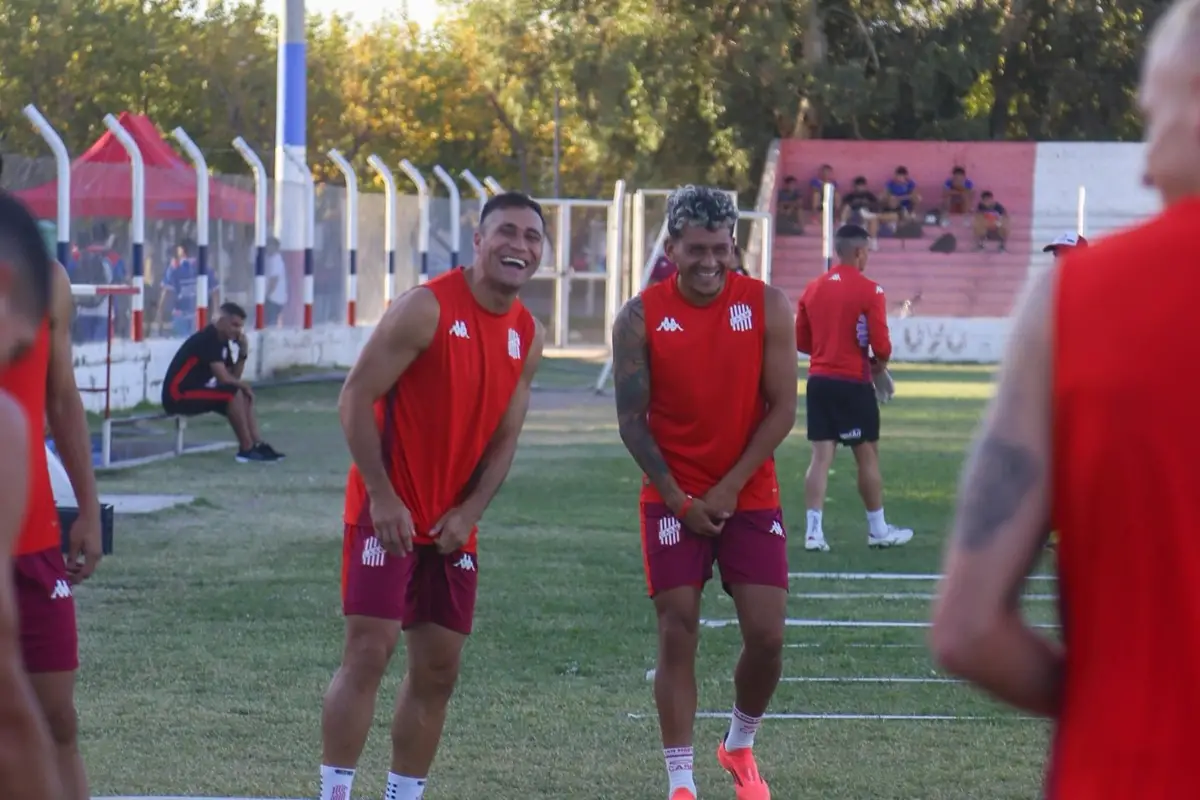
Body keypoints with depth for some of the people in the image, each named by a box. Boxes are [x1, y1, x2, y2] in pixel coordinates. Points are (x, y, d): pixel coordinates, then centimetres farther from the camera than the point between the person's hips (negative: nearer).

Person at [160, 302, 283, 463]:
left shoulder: (222, 341, 12)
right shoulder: (209, 339, -18)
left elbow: (234, 377, 12)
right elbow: (224, 378, -22)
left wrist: (243, 352, 0)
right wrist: (244, 384, -3)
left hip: (198, 391, 10)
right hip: (178, 395, -10)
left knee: (244, 396, 5)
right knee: (234, 393, -23)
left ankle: (258, 445, -3)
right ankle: (246, 449, -17)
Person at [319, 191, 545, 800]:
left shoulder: (528, 336, 7)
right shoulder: (427, 308, -13)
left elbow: (504, 438, 11)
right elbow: (355, 398, -14)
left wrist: (468, 512, -4)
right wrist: (382, 496, -18)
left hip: (453, 522, 7)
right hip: (388, 512, -7)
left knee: (438, 670, 8)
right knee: (368, 653, -11)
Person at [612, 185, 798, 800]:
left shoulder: (767, 306, -4)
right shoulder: (640, 318, -6)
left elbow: (782, 409, -6)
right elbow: (632, 421, -5)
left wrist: (730, 487, -12)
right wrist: (678, 500, -11)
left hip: (750, 496, 1)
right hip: (673, 500, -1)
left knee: (766, 636, -3)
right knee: (678, 633, -4)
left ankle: (740, 747, 24)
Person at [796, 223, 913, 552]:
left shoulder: (812, 288, 7)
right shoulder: (869, 291, -11)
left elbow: (800, 339, 11)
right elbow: (880, 343, -14)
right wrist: (880, 362, 7)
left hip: (819, 380, 5)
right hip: (853, 383, -5)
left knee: (821, 456, 4)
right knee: (867, 456, 7)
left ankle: (814, 531, -4)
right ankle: (878, 530, 17)